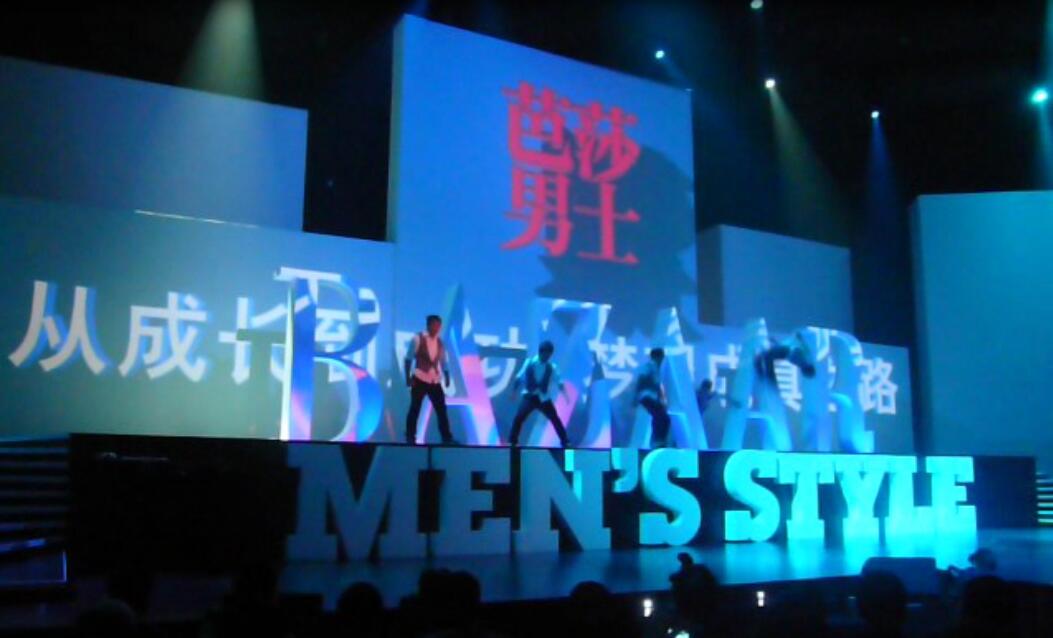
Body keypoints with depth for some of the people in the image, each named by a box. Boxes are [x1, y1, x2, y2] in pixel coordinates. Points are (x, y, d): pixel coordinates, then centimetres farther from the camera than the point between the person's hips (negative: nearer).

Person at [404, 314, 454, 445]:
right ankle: (410, 438, 8)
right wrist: (408, 376, -9)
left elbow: (443, 361, 14)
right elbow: (409, 358, -4)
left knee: (441, 409, 2)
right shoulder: (418, 338, -5)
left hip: (435, 381, 4)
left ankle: (447, 438, 6)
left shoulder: (440, 342, 9)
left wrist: (447, 377, 4)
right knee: (415, 409, 0)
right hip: (419, 379, -4)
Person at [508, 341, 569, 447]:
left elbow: (559, 382, -2)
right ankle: (513, 442, 2)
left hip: (543, 398, 1)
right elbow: (519, 378, 2)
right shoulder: (529, 363, -3)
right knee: (518, 418, -12)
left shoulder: (551, 367, -3)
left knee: (555, 419, 0)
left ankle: (564, 441, 13)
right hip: (529, 396, -1)